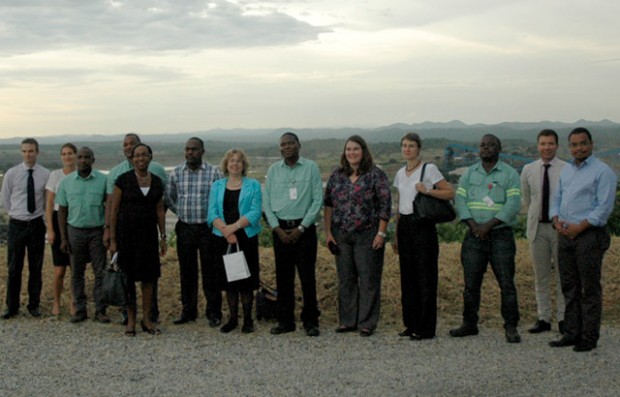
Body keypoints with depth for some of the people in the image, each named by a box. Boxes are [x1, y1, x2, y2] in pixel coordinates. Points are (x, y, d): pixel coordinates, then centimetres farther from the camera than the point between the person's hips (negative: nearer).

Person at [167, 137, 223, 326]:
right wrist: (182, 212, 10)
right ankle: (188, 311, 19)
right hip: (184, 229, 3)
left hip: (207, 228, -3)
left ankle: (213, 312, 9)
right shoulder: (176, 173, 5)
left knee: (210, 271, 1)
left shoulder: (214, 173, -3)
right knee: (187, 271, 8)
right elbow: (169, 198, 16)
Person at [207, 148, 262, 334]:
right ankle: (232, 318, 16)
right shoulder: (217, 186, 11)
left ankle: (248, 319, 8)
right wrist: (225, 231, -14)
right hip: (223, 239, 2)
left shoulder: (253, 185, 3)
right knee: (228, 279, 7)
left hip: (246, 237, -2)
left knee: (246, 279, -1)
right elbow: (212, 213, 1)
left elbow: (255, 212, -8)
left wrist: (235, 226, -18)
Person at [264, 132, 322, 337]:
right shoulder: (273, 170, 7)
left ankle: (310, 321, 7)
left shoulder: (311, 167, -1)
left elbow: (317, 200, -4)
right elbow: (267, 202, 7)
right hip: (280, 229, 3)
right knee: (283, 277, 6)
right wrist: (277, 228, -4)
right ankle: (285, 321, 15)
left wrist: (301, 228, -9)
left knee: (308, 277, -2)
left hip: (304, 228, -3)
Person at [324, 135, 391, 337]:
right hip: (341, 235, 4)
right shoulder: (337, 175, 8)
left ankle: (367, 323, 10)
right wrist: (328, 232, 4)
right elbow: (328, 204, 10)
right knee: (345, 279, 10)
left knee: (368, 279, 1)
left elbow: (385, 205, -6)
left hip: (368, 235, -4)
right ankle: (347, 321, 20)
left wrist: (381, 233, -11)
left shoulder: (376, 175, -4)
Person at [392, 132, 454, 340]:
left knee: (425, 278, -3)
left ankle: (425, 328, 2)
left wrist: (427, 190, -20)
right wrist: (396, 235, 17)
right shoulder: (400, 173, 13)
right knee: (407, 277, 9)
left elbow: (450, 192, -7)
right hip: (404, 226, 6)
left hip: (423, 226, -6)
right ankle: (411, 324, 18)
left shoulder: (429, 169, -4)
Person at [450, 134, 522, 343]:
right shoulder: (469, 173, 12)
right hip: (474, 235, 3)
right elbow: (460, 200, 4)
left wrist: (489, 225, -16)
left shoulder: (509, 174, 1)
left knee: (506, 283, -4)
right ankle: (469, 324, 18)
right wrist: (473, 225, -11)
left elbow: (513, 204, -9)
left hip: (501, 234, -3)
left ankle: (511, 327, 4)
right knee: (471, 283, 7)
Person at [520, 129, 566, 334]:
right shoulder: (528, 170, 5)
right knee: (541, 276, 8)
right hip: (537, 227, 3)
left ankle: (563, 318, 12)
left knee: (564, 274, 3)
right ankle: (544, 318, 16)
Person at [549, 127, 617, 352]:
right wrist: (557, 220, 0)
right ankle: (572, 334, 18)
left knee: (590, 289, -1)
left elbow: (604, 207, -13)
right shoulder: (566, 171, 17)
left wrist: (579, 226, -17)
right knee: (569, 287, 11)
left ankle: (589, 337, 6)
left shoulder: (602, 171, -6)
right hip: (565, 235, 7)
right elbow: (556, 199, 19)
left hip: (589, 235, -7)